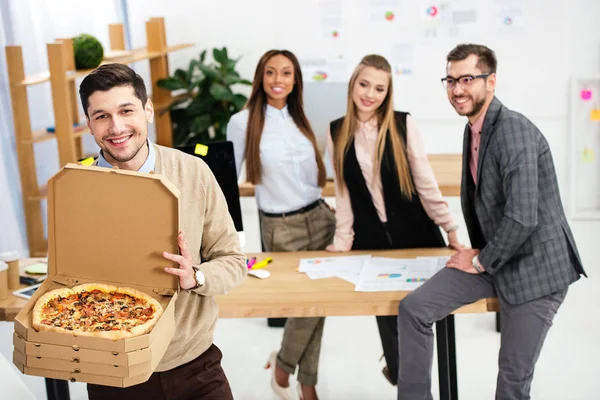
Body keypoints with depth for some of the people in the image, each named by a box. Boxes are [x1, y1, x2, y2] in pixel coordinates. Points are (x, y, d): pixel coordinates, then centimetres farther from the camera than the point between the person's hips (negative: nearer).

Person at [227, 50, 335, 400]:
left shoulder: (299, 119, 9)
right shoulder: (243, 123, -8)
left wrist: (331, 212, 14)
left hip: (320, 219, 5)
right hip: (282, 228, -5)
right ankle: (283, 364, 24)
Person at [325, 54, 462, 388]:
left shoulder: (404, 124, -7)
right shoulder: (337, 132, -1)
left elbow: (426, 182, -5)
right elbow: (343, 192, 2)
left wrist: (451, 231, -5)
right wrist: (342, 242, -2)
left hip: (416, 235, -1)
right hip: (370, 239, 1)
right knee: (386, 312, 9)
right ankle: (399, 370, 34)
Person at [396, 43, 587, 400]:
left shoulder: (513, 130, -22)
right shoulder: (474, 127, 7)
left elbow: (522, 217, -28)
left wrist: (482, 261, -14)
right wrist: (477, 250, 8)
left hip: (534, 265, -8)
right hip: (490, 256, 8)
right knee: (413, 309, -4)